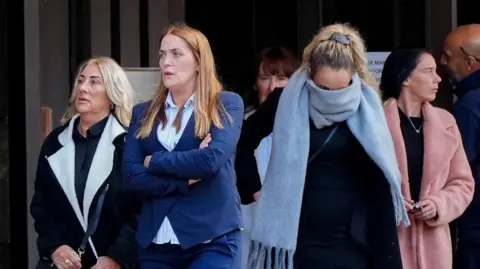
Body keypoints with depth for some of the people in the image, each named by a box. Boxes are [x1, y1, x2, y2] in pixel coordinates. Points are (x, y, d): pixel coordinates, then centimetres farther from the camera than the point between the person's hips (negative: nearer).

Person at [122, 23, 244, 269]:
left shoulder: (226, 104, 3)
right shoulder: (143, 113, 13)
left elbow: (212, 159, -14)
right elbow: (131, 175, 1)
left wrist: (154, 161, -4)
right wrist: (186, 181, -10)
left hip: (212, 239, -4)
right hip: (155, 241, 4)